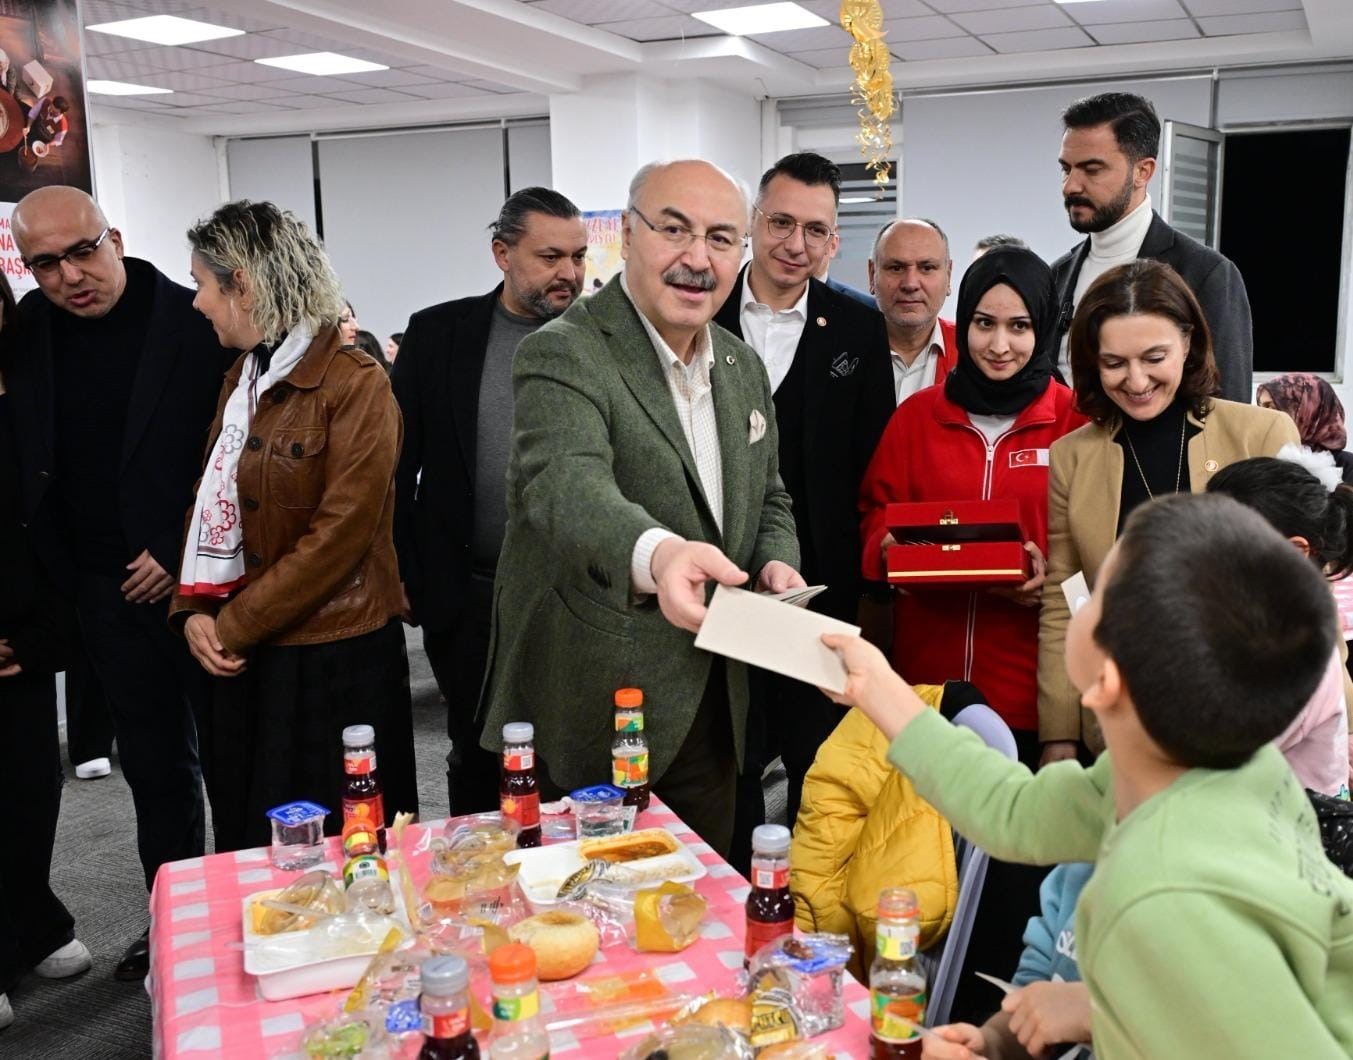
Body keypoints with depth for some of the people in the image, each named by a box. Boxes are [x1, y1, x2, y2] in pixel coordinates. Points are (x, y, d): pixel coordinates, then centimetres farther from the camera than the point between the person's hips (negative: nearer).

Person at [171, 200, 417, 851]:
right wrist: (194, 611, -2)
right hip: (242, 656, 7)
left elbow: (341, 532, -18)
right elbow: (210, 501, 13)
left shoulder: (356, 384, -13)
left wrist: (234, 625, -14)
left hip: (334, 657, -7)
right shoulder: (242, 378, 13)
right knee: (252, 847, 16)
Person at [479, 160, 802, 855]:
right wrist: (658, 553, -54)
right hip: (587, 729, -6)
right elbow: (566, 485, -33)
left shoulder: (744, 367, 9)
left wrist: (774, 564, -2)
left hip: (710, 716, 7)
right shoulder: (562, 356, -15)